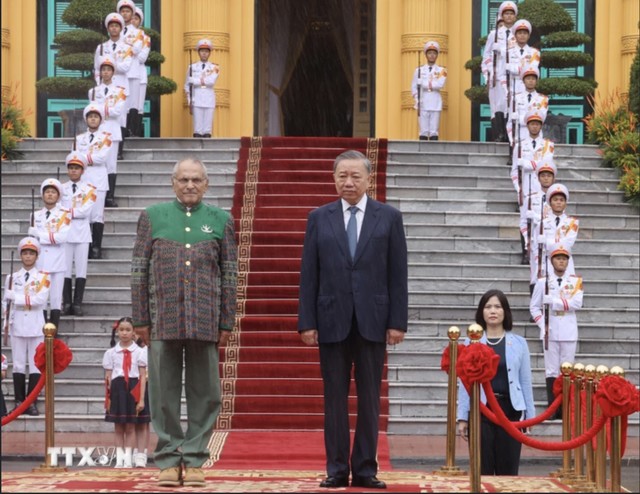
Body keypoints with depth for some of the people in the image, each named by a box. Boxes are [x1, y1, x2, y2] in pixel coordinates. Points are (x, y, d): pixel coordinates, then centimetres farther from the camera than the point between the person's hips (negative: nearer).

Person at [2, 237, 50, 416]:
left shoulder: (43, 277, 3)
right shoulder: (12, 277, 10)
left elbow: (40, 299, -12)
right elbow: (6, 301, 8)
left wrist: (16, 297, -12)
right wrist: (7, 321, -6)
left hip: (36, 326, -1)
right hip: (17, 325, 1)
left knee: (36, 364, -1)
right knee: (18, 364, 2)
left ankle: (32, 402, 3)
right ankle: (19, 401, 7)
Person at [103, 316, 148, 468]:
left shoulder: (139, 352, 1)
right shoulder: (111, 353, 5)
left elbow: (143, 377, 0)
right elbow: (108, 377, 6)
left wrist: (141, 399, -5)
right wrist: (108, 398, 0)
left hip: (133, 390, -1)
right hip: (117, 389, 1)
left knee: (130, 427, 2)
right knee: (118, 427, 5)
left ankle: (128, 459, 6)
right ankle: (119, 459, 8)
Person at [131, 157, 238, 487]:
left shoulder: (220, 221, 8)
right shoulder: (152, 217, 8)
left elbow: (229, 275, 7)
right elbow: (139, 270, 6)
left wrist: (227, 323, 2)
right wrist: (141, 319, 1)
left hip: (205, 322, 0)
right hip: (163, 320, 0)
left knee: (204, 394, 3)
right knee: (164, 393, 3)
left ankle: (194, 459, 11)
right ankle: (168, 459, 11)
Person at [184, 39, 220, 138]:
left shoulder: (214, 68, 6)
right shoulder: (192, 67, 9)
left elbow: (211, 81, -13)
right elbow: (187, 86, 9)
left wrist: (195, 80, -10)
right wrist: (189, 103, 2)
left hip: (209, 102, 0)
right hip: (196, 102, 0)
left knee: (207, 130, 0)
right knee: (197, 130, -4)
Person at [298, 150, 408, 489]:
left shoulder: (389, 217, 4)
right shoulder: (319, 218, 6)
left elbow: (398, 274, 2)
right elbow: (309, 275, 4)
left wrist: (398, 321, -4)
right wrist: (307, 322, -3)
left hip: (373, 321, 0)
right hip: (332, 321, 1)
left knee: (369, 398, 4)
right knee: (335, 398, 4)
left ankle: (366, 469, 10)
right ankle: (337, 469, 9)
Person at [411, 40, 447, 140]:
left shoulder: (441, 71, 6)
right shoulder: (419, 71, 10)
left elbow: (440, 84, -12)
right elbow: (414, 88, 7)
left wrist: (424, 83, -9)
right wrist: (418, 102, -6)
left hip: (436, 105, 0)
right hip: (422, 105, 0)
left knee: (434, 132, 0)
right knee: (424, 132, -1)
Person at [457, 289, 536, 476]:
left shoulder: (519, 343, 5)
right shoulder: (471, 343, 2)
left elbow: (526, 382, 7)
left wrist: (529, 415, 5)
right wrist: (462, 417, 1)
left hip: (510, 410, 1)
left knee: (508, 470, 4)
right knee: (482, 469, 2)